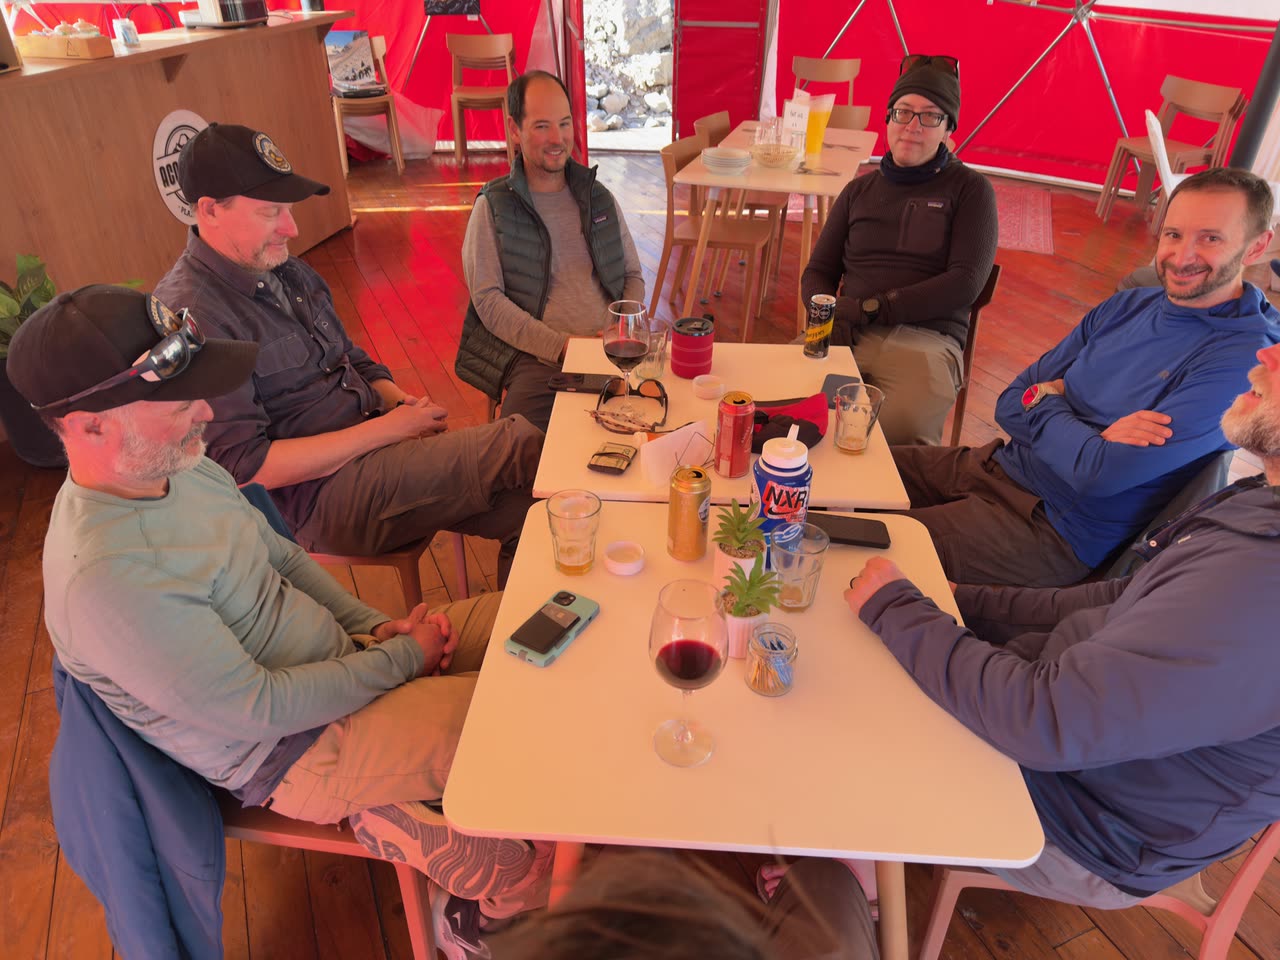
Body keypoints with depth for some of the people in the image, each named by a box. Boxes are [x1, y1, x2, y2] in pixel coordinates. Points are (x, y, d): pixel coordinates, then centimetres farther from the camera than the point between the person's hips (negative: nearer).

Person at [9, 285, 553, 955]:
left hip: (341, 652, 9)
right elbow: (258, 709, -25)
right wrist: (402, 658, -16)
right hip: (292, 753, -8)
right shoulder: (104, 578, -30)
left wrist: (373, 625, -2)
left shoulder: (178, 466, -2)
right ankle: (507, 899, 10)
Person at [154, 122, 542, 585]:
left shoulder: (286, 270, 11)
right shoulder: (190, 314, -16)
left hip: (372, 446, 8)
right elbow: (245, 467, -20)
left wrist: (402, 402, -3)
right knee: (521, 443, -18)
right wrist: (386, 429, -19)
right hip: (317, 495, -8)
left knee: (522, 506, -10)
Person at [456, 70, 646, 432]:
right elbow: (488, 300, -4)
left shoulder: (599, 199, 19)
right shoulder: (493, 208, 5)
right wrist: (562, 346, -14)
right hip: (536, 357, -3)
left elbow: (633, 276, 22)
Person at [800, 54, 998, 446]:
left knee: (899, 435, -36)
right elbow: (817, 272, 19)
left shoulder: (970, 189, 11)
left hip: (926, 337, -3)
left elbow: (966, 281, -2)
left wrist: (873, 308, -10)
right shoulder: (860, 190, 23)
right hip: (846, 332, 3)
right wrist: (830, 312, -5)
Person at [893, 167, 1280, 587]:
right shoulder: (1127, 306, 6)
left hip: (1054, 529, -7)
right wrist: (1091, 438, -14)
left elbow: (1099, 474, -23)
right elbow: (1009, 403, 4)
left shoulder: (1244, 359, -17)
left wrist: (1043, 401, -6)